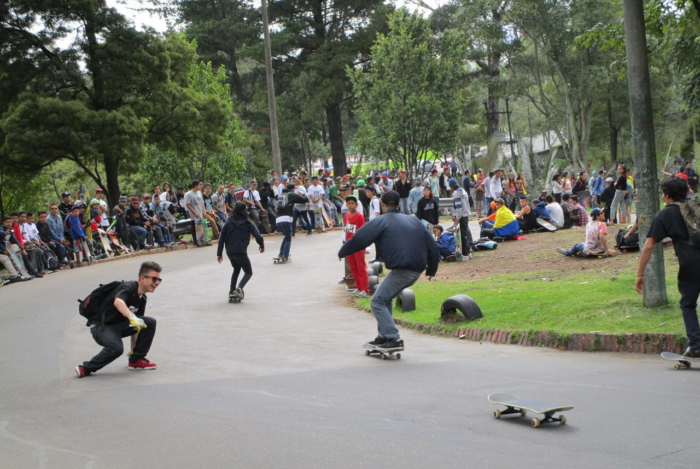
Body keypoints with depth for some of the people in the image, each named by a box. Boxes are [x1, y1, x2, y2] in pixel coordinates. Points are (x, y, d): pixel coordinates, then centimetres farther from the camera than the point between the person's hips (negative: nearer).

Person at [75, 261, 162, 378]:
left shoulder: (142, 298, 8)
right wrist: (132, 318, -55)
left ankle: (136, 360, 2)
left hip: (119, 325, 8)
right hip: (102, 327, -8)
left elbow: (136, 326, 17)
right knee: (116, 348, -35)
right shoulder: (128, 287, -18)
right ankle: (86, 368, -15)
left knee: (150, 323, -9)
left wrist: (134, 350, 21)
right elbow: (118, 302, -42)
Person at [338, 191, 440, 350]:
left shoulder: (381, 221, 1)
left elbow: (359, 239, -5)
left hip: (401, 269, -8)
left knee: (378, 302, 0)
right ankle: (384, 335, 21)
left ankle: (394, 339, -11)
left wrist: (342, 253, 10)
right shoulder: (413, 221, 21)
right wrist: (431, 269, 27)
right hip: (417, 270, 8)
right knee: (384, 298, 23)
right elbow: (432, 245, 20)